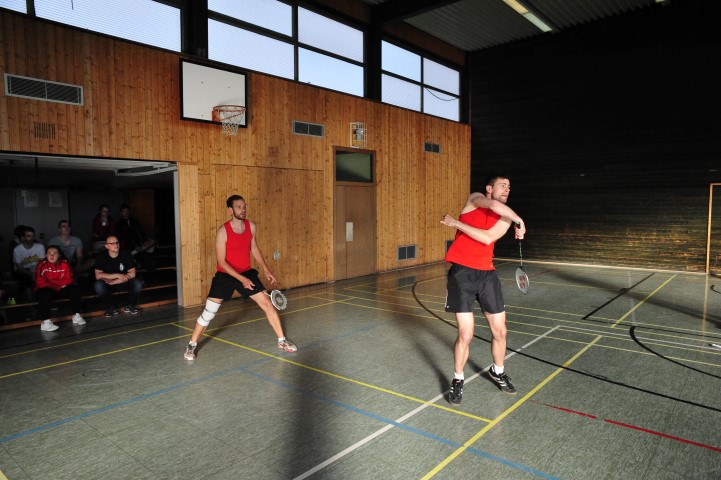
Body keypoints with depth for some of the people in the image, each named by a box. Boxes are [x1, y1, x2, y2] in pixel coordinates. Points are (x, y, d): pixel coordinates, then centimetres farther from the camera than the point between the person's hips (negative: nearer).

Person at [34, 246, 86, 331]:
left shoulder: (65, 263, -6)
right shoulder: (42, 264, -14)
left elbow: (69, 280, -9)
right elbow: (40, 282, -18)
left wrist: (50, 281, -17)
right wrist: (58, 286, -20)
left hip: (61, 289, 3)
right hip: (46, 289, -3)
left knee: (75, 289, -20)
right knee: (45, 294, -35)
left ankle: (77, 315, -13)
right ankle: (45, 322, -36)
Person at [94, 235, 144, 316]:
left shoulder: (126, 254, -15)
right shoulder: (101, 256, -15)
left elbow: (132, 273, -19)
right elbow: (98, 275, -23)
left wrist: (113, 282, -26)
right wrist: (118, 275, -32)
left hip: (124, 282, 0)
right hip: (108, 283, 0)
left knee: (138, 283, -28)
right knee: (98, 285, -32)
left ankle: (129, 306, -2)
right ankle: (111, 307, -8)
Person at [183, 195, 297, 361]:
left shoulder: (251, 226, -6)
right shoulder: (223, 232, -21)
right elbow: (221, 262, -20)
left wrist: (265, 269, 6)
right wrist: (241, 279, -28)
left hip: (247, 272, 4)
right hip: (225, 275, -4)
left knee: (268, 305, -1)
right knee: (208, 312, -2)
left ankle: (282, 340, 14)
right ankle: (192, 345, 21)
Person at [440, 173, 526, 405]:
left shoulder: (505, 218, 9)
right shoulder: (475, 198, 3)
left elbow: (487, 238, -11)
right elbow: (494, 205, -22)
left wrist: (457, 223, -14)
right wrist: (519, 220, -15)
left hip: (486, 274, 4)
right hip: (461, 273, -4)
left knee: (499, 331, 10)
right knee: (465, 335, -6)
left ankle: (497, 371, 38)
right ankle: (457, 380, 17)